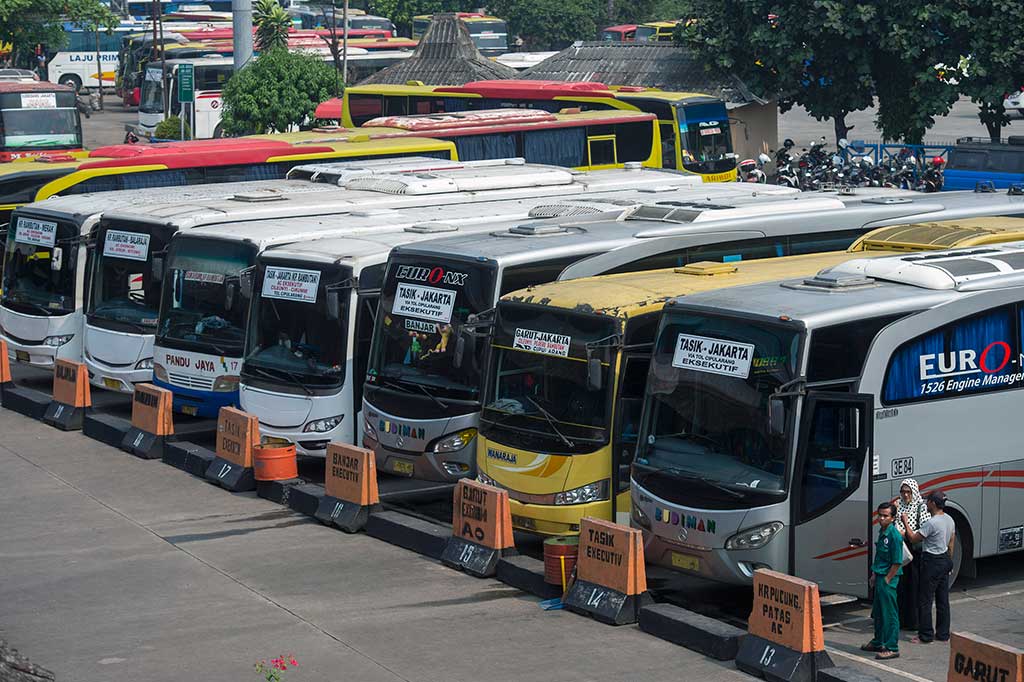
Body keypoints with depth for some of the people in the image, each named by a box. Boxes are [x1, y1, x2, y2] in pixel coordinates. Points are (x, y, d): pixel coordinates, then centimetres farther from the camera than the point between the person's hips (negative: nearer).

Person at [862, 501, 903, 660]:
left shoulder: (894, 535, -17)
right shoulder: (882, 532, 11)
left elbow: (897, 562, -18)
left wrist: (887, 580, -15)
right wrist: (874, 575, 16)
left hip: (888, 580, -9)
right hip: (880, 578, 9)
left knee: (889, 614, -4)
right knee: (878, 612, 19)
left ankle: (892, 648, 1)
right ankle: (878, 642, 32)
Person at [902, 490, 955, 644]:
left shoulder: (931, 523, -22)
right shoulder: (949, 520, 6)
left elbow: (913, 538, -15)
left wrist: (906, 524, -2)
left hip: (932, 562, -9)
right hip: (945, 560, 9)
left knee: (925, 600, 0)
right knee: (943, 599, 13)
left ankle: (925, 635, 4)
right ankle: (943, 634, 19)